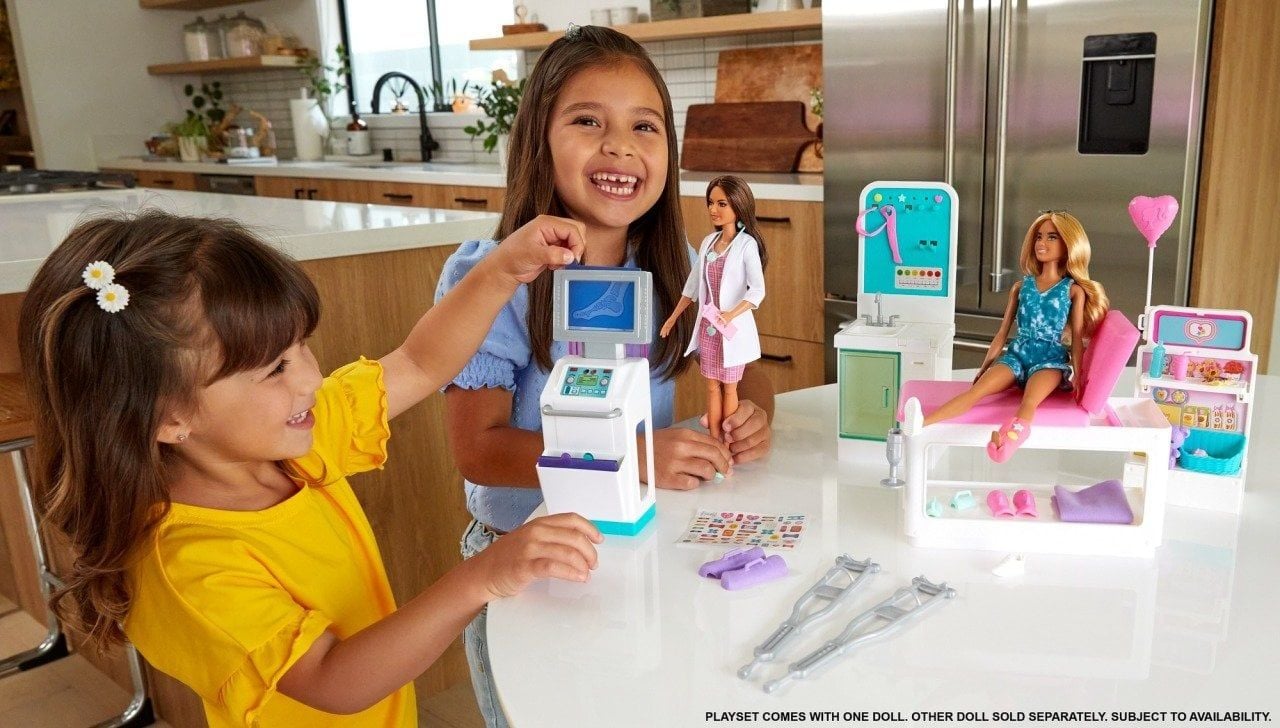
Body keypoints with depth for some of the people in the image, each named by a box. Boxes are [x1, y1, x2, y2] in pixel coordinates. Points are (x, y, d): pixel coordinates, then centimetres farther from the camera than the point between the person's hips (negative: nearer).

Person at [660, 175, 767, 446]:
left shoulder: (746, 244, -12)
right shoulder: (708, 242, 6)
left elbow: (758, 290, -21)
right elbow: (693, 284, 15)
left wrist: (731, 315, -34)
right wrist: (673, 317, 17)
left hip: (733, 327, -5)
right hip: (708, 326, 5)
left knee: (729, 388, 6)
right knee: (712, 386, 10)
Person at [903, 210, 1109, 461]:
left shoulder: (1074, 290, 5)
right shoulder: (1022, 286, 14)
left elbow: (1077, 337, 4)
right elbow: (1003, 332, 16)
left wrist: (1078, 376, -2)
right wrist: (984, 366, 15)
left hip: (1051, 359, -2)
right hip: (1017, 354, 2)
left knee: (1030, 399, -37)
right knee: (978, 389, -28)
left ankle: (1014, 433, -71)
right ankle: (921, 422, -53)